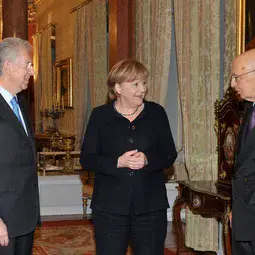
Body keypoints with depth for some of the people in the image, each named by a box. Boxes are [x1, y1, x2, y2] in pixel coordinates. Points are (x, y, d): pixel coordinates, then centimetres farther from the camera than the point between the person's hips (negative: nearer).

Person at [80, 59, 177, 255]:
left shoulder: (156, 113, 6)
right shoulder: (100, 115, 2)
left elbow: (170, 154, 5)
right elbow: (86, 158, -2)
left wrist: (147, 159, -16)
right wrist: (118, 162, -18)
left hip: (150, 207, 1)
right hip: (110, 207, -1)